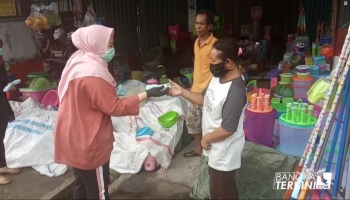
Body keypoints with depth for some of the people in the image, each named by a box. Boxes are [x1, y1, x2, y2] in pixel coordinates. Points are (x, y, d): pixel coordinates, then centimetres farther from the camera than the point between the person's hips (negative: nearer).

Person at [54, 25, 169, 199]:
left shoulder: (78, 63, 5)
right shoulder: (92, 74, -26)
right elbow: (115, 107, -23)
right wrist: (147, 94, -21)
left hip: (76, 138, 10)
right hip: (89, 143, -10)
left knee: (83, 186, 24)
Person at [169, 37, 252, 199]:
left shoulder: (235, 92, -32)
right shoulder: (218, 77, -3)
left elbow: (228, 129, -29)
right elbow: (205, 100, 10)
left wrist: (206, 139, -14)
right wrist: (182, 92, -2)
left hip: (224, 150, -9)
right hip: (216, 147, 9)